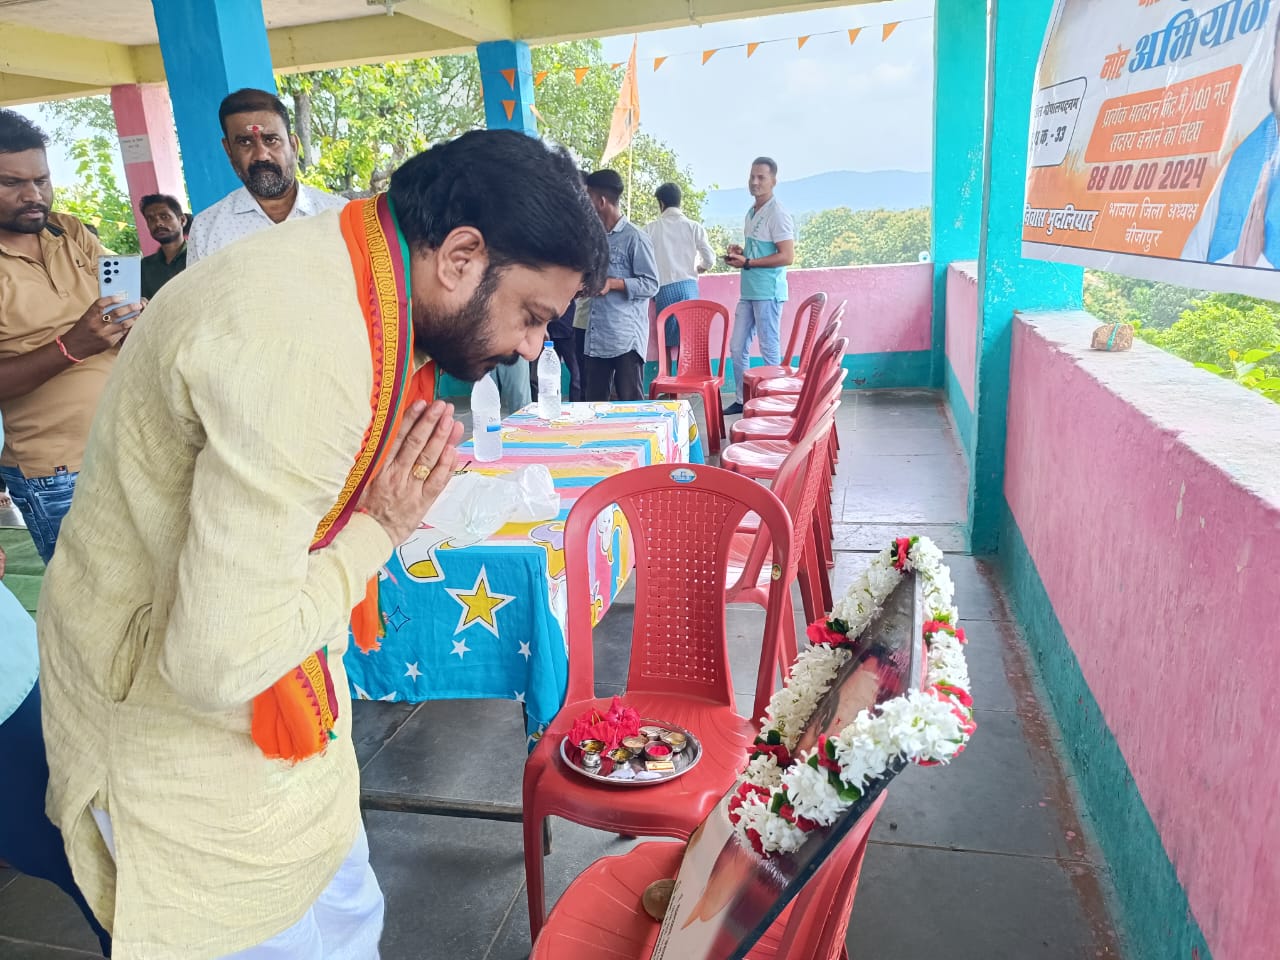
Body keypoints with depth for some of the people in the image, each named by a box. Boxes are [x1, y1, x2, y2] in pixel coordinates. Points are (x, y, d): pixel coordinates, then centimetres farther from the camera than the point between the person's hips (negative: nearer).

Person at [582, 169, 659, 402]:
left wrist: (613, 284, -18)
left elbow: (651, 284, -9)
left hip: (626, 338, -7)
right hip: (596, 337, 7)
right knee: (593, 403, 10)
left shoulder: (634, 237, -7)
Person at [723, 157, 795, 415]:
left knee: (770, 350, -1)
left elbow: (787, 256, -18)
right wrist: (740, 252, 6)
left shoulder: (777, 215, -12)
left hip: (768, 292, -9)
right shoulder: (751, 213, 15)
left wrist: (746, 263, -17)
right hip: (748, 291, 9)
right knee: (737, 348, 11)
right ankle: (741, 399, 22)